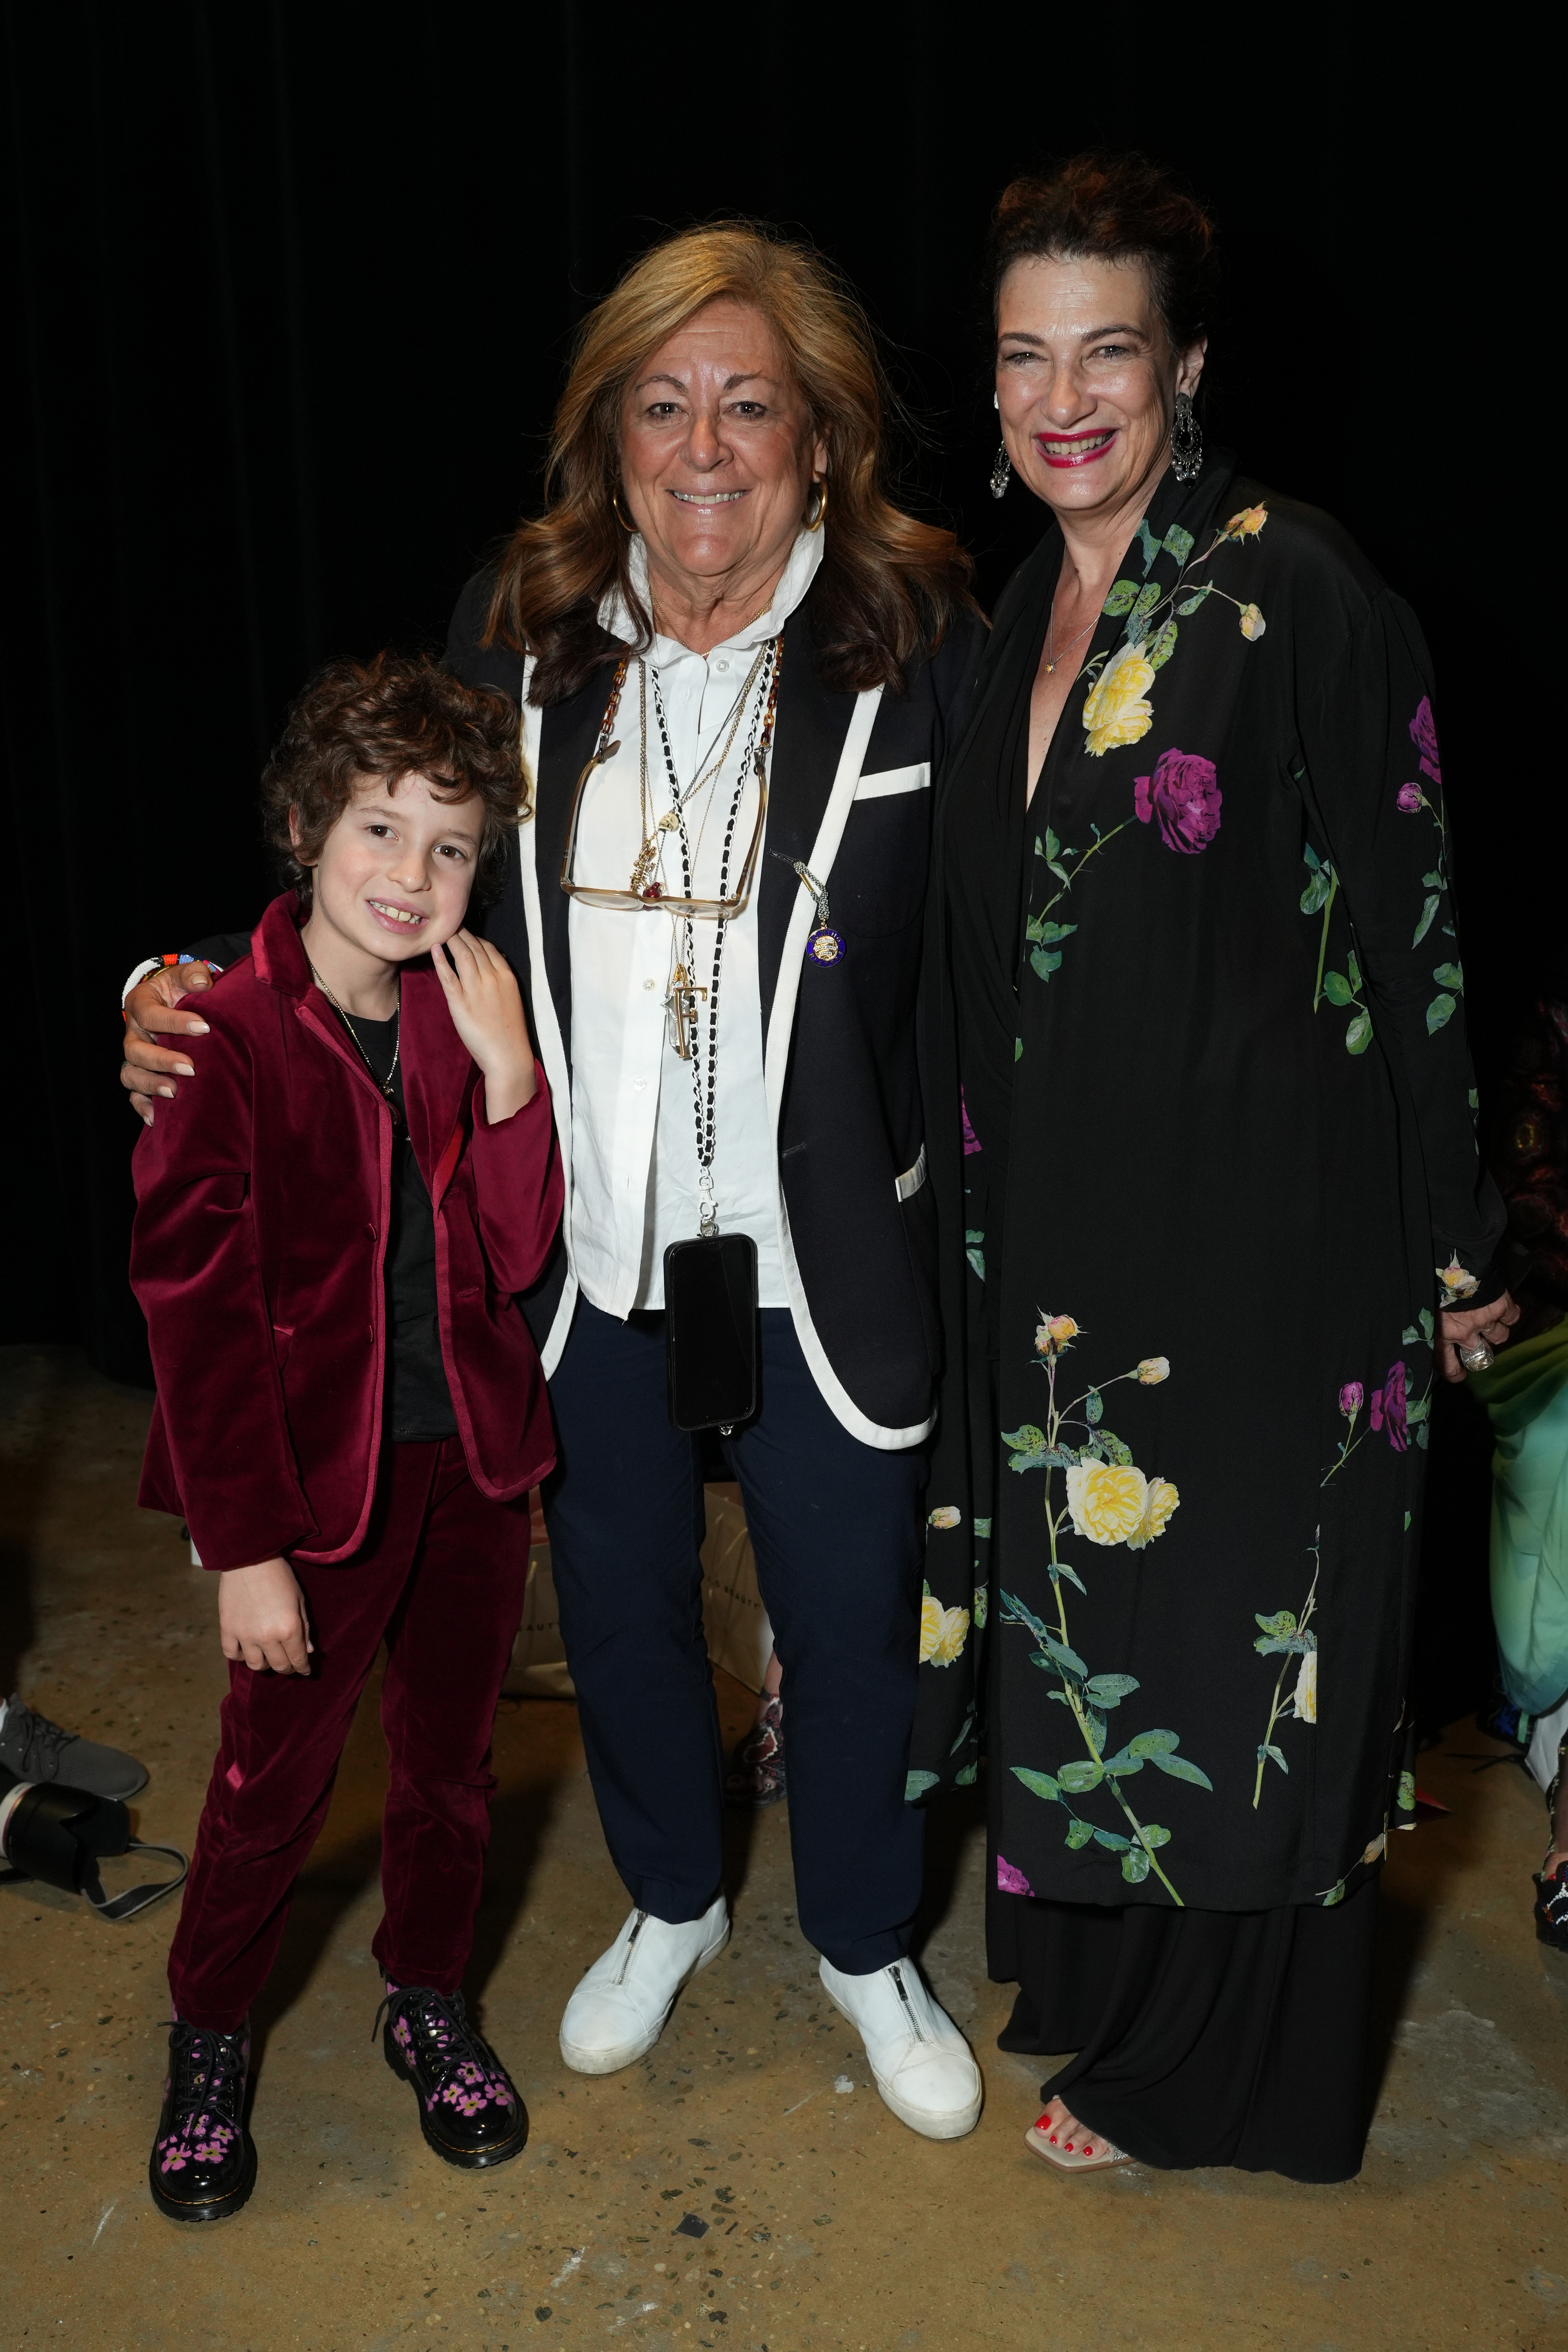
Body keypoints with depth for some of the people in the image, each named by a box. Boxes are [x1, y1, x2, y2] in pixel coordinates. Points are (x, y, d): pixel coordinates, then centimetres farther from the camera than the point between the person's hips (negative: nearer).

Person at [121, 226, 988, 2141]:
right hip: (586, 1248, 3)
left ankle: (864, 1943, 46)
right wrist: (200, 992, -8)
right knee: (618, 1604, 22)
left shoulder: (919, 645, -10)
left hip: (821, 1257, -2)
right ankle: (671, 1902, 52)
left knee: (852, 1623, 15)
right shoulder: (514, 633, -2)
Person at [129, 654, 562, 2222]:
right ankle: (207, 2036, 38)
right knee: (273, 1786, 11)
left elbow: (517, 1257, -5)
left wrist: (506, 1066, -18)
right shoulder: (222, 1034, -15)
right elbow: (196, 1309, -13)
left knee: (451, 1757, 18)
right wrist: (244, 1547, -12)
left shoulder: (467, 1016, 0)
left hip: (472, 1460, 5)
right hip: (318, 1477, -4)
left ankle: (427, 2001, 42)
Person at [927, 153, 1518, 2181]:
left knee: (1232, 1622, 7)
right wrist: (990, 1207, 15)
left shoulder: (1301, 596, -13)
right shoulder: (1023, 617, 9)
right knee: (1088, 1599, 19)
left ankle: (1213, 2073, 30)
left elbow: (1404, 931, -12)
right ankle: (1107, 1974, 43)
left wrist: (1453, 1248, -9)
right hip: (1066, 1230, 7)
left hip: (1261, 1227, -7)